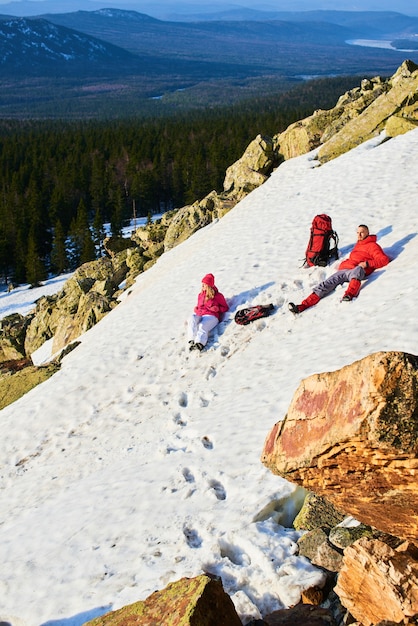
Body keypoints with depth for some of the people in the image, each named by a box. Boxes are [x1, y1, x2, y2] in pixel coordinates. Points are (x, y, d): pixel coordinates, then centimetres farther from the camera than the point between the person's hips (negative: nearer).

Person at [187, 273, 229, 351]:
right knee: (191, 320, -34)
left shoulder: (218, 296, 12)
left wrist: (218, 308, -5)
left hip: (211, 316, -4)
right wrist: (196, 308, 16)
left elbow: (225, 308, 16)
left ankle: (199, 344, -63)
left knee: (203, 326, -39)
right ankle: (192, 340, -50)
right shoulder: (200, 295, 27)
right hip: (198, 315, 4)